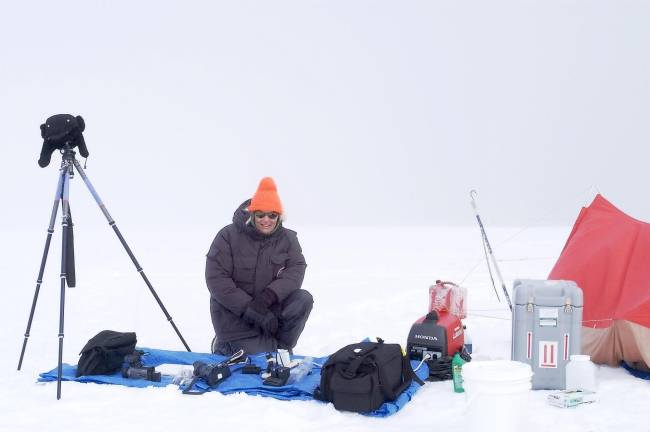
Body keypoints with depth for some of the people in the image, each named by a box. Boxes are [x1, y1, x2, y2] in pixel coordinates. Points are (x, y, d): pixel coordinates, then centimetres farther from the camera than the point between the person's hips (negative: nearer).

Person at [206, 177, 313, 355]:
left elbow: (296, 269, -13)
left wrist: (266, 297, -29)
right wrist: (250, 309, -25)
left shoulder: (287, 238, 0)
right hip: (234, 314, -4)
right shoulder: (228, 236, -12)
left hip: (270, 308, 4)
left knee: (303, 299, -20)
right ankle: (225, 346, 14)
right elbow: (216, 279, -17)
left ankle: (281, 347, -1)